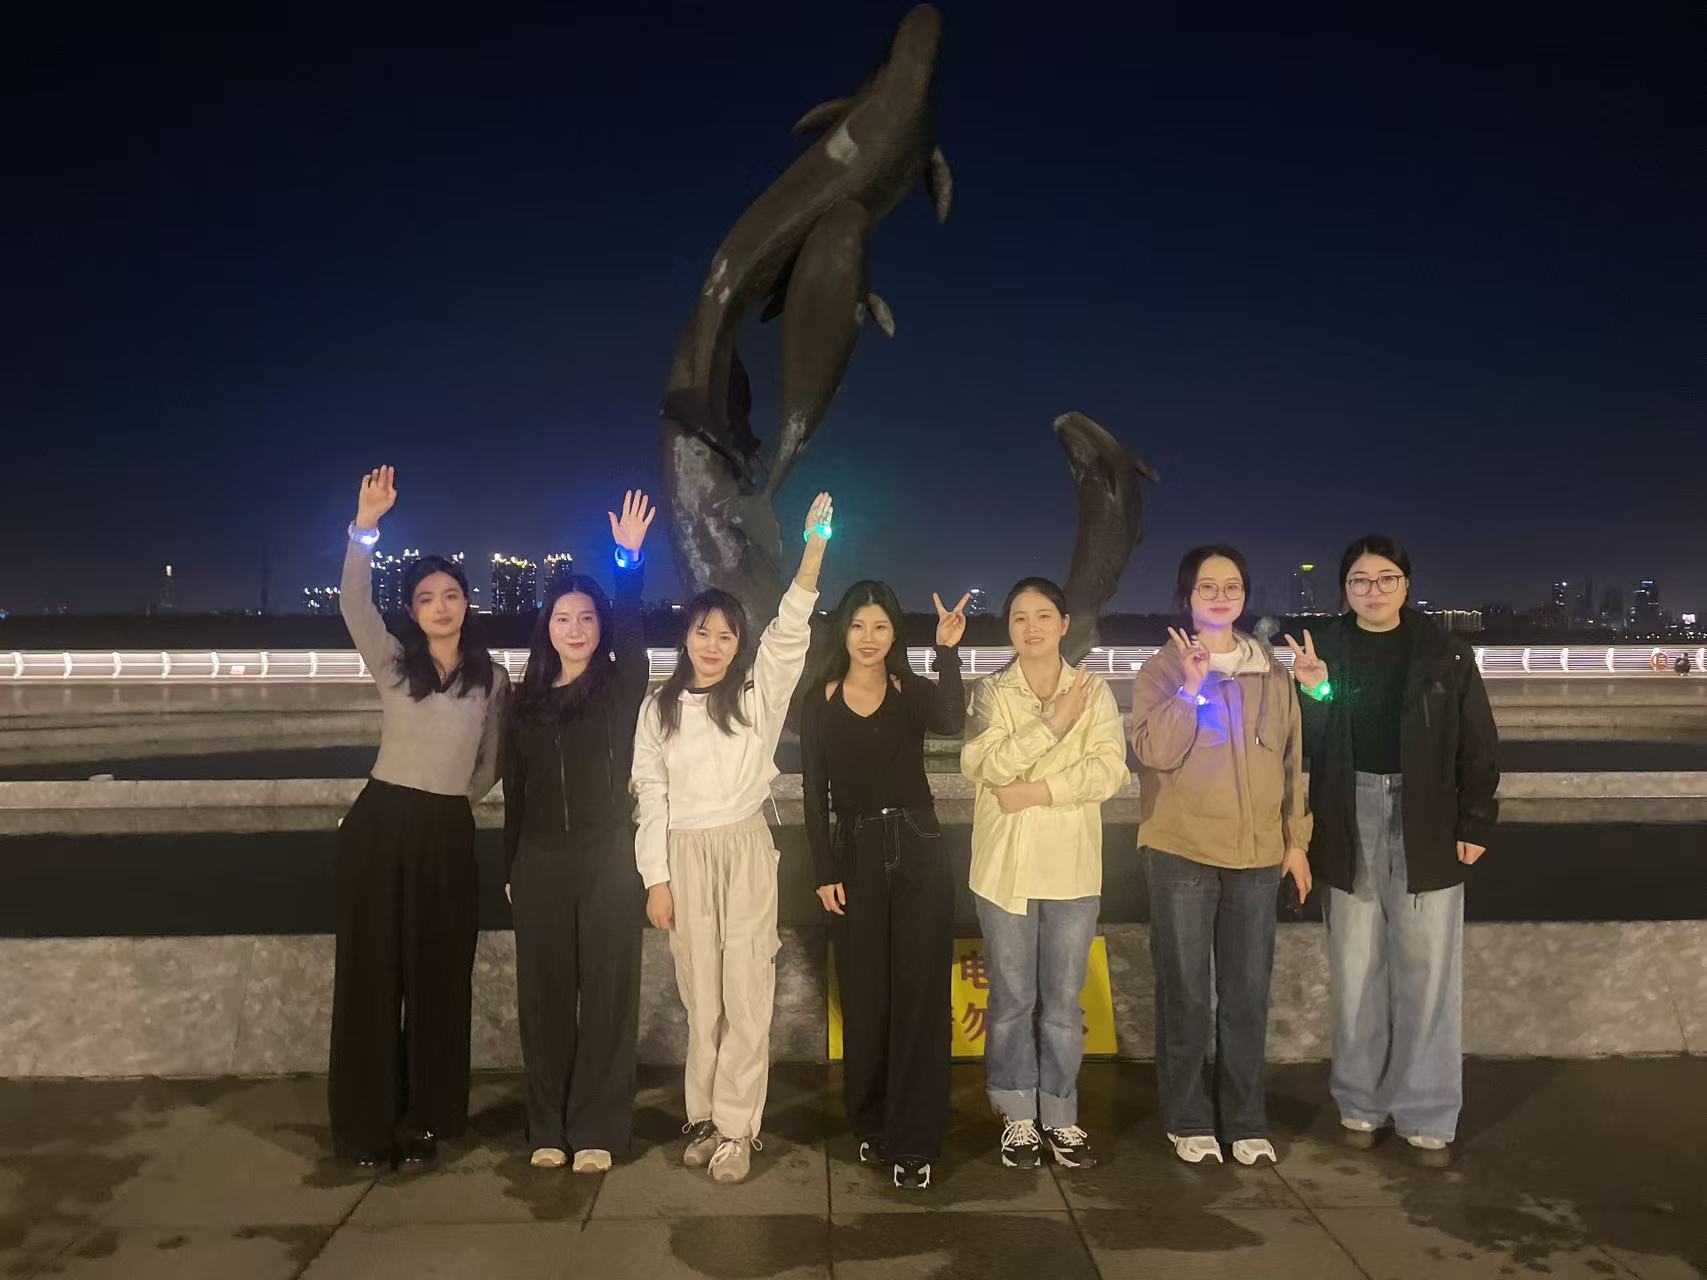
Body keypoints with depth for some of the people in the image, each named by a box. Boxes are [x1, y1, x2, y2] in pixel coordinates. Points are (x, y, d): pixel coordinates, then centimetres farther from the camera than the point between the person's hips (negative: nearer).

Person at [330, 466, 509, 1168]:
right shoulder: (393, 664, 1)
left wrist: (449, 802, 7)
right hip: (379, 826, -1)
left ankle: (424, 1120, 22)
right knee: (371, 970, 4)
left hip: (449, 835, 1)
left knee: (440, 977, 8)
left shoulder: (491, 679, 4)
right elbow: (354, 604, -16)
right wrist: (365, 528, -27)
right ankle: (367, 1123, 17)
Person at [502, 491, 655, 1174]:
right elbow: (514, 793, 12)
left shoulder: (619, 690, 0)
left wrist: (629, 558, -29)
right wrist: (510, 868, 12)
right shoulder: (525, 704, 9)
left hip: (609, 860, -3)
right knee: (544, 996, 8)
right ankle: (548, 1129, 20)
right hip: (541, 863, 3)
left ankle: (596, 1131, 11)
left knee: (607, 992, 1)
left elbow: (631, 631, -18)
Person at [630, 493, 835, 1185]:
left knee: (747, 992, -2)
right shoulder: (659, 708, 7)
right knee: (701, 996, 7)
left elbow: (789, 633, -10)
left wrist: (814, 549, -23)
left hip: (746, 849, -1)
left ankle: (735, 1128, 7)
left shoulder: (758, 691, 4)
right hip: (685, 855, 1)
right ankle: (706, 1117, 20)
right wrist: (656, 878, 2)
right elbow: (650, 794, 7)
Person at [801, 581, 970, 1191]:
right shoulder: (819, 701, 5)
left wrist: (947, 650, -24)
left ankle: (913, 1141, 6)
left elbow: (952, 724, -20)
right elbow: (814, 793, 3)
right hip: (856, 855, 1)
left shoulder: (913, 693, 3)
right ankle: (872, 1126, 23)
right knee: (865, 998, 6)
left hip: (918, 851, 0)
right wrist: (825, 873, -3)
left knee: (920, 995, -1)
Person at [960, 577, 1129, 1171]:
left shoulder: (1094, 690, 3)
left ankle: (1061, 1117, 22)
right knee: (1012, 1000, 9)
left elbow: (1109, 769, -9)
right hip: (1005, 865, 0)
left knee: (1064, 1002, 9)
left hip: (1072, 866, 0)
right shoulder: (990, 692, 2)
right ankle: (1017, 1117, 21)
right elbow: (981, 764, -14)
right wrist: (1053, 725, -20)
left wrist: (1038, 792, -17)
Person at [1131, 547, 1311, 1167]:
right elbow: (1154, 750, -13)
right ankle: (1189, 1120, 16)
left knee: (1248, 994, 8)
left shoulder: (1272, 674, 10)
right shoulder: (1162, 670, 0)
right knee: (1187, 993, 3)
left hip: (1257, 854, 3)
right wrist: (1191, 685, -19)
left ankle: (1245, 1121, 21)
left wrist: (1296, 838, 10)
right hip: (1183, 852, -3)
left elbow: (1292, 759, 13)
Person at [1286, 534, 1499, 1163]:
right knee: (1354, 969, 8)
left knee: (1427, 970, 4)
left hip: (1426, 828, -1)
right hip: (1348, 829, 1)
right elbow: (1306, 746, -2)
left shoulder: (1444, 654, 1)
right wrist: (1313, 693, -18)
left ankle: (1427, 1116, 15)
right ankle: (1361, 1103, 21)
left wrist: (1475, 824, -3)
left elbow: (1478, 746, 2)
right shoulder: (1322, 650, 3)